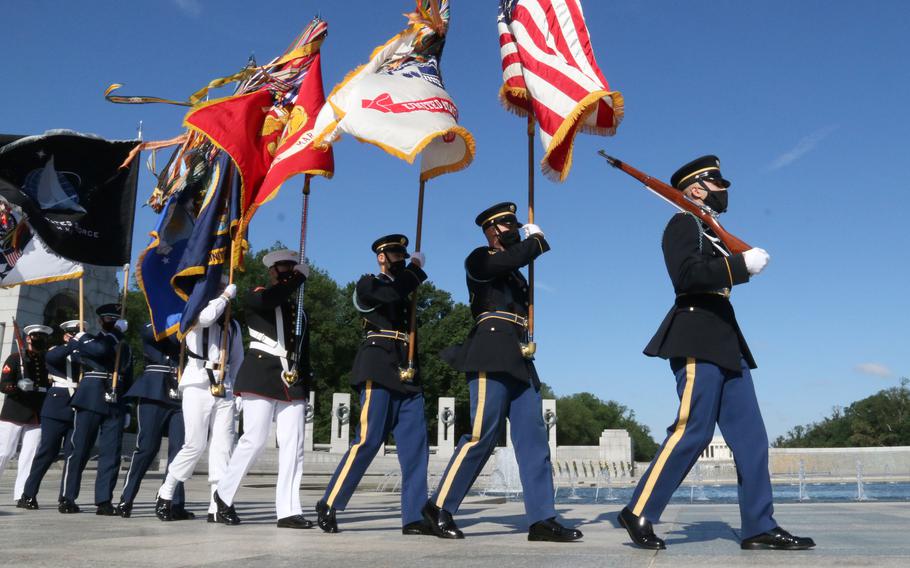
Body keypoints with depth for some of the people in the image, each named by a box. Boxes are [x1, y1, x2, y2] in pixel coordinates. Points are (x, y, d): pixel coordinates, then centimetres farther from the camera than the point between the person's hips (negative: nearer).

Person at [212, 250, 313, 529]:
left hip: (293, 384, 5)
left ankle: (288, 511, -1)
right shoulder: (255, 298, 7)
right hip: (261, 378, -5)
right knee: (254, 440, -8)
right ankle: (224, 494, 13)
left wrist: (304, 392, 15)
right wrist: (300, 276, -10)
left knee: (293, 445, -2)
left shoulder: (300, 312, 22)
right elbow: (270, 298, -20)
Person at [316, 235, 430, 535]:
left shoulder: (405, 290, 27)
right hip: (379, 371, -7)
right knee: (369, 440, -12)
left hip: (407, 374, 7)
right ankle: (329, 505, -1)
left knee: (415, 445, -2)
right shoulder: (368, 284, 6)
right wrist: (416, 267, -4)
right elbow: (392, 295, -15)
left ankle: (414, 517, -1)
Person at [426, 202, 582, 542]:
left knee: (533, 435, 0)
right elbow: (509, 259, -16)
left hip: (519, 359, 9)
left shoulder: (514, 272, 28)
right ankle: (439, 507, -1)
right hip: (492, 354, -8)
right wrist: (535, 240, -2)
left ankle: (542, 519, 0)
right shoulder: (479, 259, 4)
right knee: (483, 434, -12)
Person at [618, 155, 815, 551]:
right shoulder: (683, 224, -2)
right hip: (698, 340, -9)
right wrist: (742, 264, -16)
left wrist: (744, 264, 5)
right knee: (693, 430, -12)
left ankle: (760, 527, 8)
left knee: (750, 435, 5)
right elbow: (687, 274, -19)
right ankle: (639, 512, -5)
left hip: (724, 341, 9)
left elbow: (718, 277, 19)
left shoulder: (712, 232, 25)